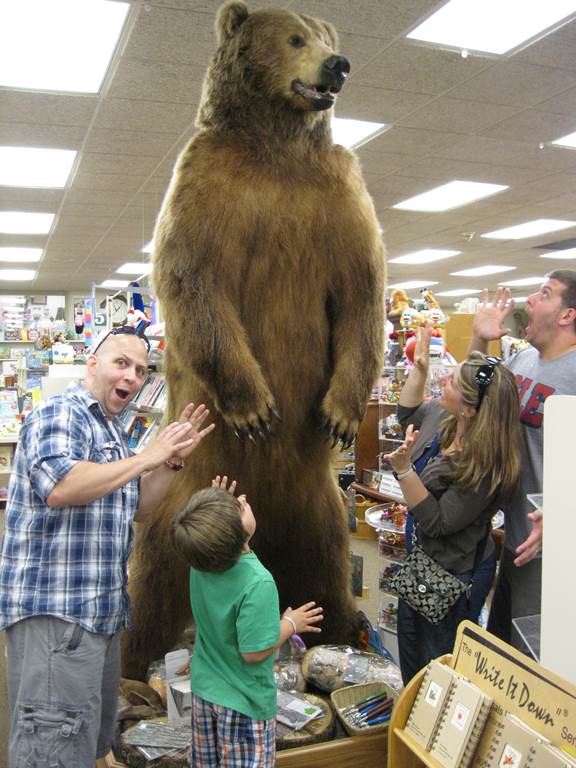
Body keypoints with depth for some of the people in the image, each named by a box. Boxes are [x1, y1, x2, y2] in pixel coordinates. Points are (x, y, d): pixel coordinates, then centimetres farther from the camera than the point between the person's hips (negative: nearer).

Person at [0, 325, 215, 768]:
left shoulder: (112, 433, 17)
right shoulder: (59, 414, -11)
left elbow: (135, 510, 19)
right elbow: (59, 487, -30)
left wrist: (173, 460, 6)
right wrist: (146, 458, -20)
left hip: (101, 610, 10)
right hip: (53, 607, -10)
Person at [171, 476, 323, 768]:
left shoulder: (200, 562, -14)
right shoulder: (258, 584, -33)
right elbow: (254, 652, -26)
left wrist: (221, 511, 4)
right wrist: (290, 623, -11)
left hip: (204, 690, 6)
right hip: (243, 701, -6)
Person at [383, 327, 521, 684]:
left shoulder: (485, 463, -33)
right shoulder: (441, 417, -10)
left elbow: (437, 523, -29)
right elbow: (408, 414, 14)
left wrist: (404, 468, -38)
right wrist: (419, 367, 2)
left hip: (454, 574, -9)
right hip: (422, 556, 9)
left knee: (438, 658, 13)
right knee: (409, 639, 28)